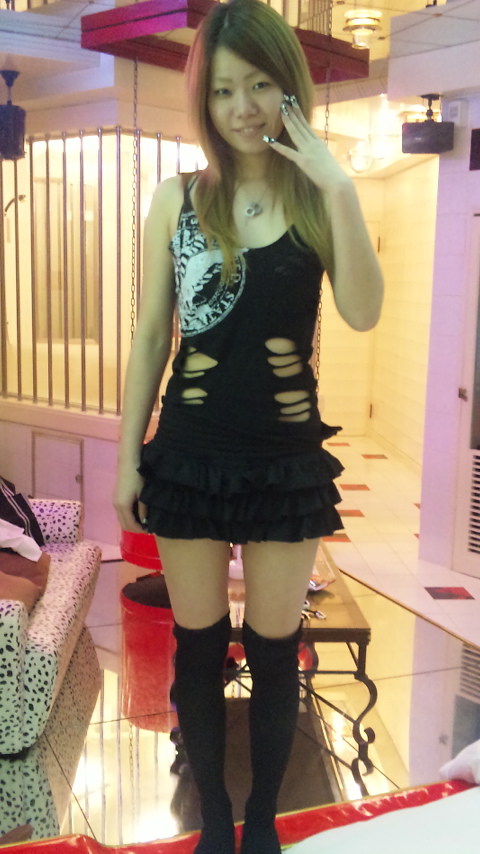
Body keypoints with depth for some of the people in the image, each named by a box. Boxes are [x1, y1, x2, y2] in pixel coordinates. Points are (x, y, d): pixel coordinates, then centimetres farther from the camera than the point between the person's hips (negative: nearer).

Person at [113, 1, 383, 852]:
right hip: (189, 454, 1)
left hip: (287, 460, 0)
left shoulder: (319, 200, -1)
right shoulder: (178, 199, 0)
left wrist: (339, 188, -22)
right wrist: (127, 458, 2)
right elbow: (149, 337, 2)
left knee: (274, 649, 12)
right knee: (197, 646, 13)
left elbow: (363, 314, -16)